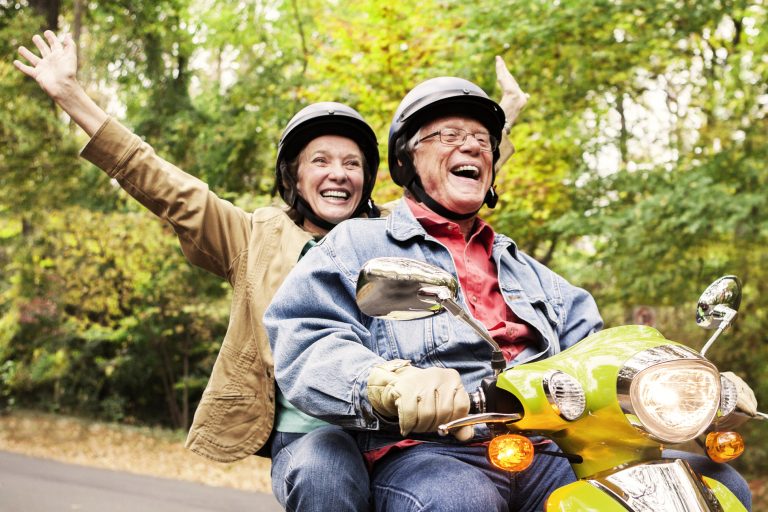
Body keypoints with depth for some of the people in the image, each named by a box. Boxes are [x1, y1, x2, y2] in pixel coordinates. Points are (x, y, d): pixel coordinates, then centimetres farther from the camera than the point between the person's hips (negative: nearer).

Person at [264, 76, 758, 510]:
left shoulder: (524, 268, 33)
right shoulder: (359, 244, 12)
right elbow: (304, 340, -6)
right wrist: (393, 383, -28)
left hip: (552, 449, 6)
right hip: (428, 452, -6)